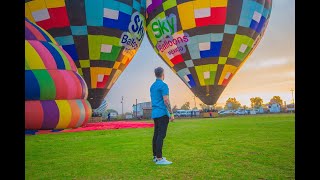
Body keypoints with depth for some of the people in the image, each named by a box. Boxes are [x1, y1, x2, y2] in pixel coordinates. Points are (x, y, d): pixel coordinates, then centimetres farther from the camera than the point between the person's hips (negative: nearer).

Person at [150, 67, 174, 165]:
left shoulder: (152, 86, 15)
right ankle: (159, 159, -8)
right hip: (163, 113, -9)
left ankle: (155, 156, 18)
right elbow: (166, 101, -19)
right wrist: (171, 114, -15)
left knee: (156, 135, 12)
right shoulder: (163, 85, -12)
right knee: (161, 135, -9)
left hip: (155, 114, 9)